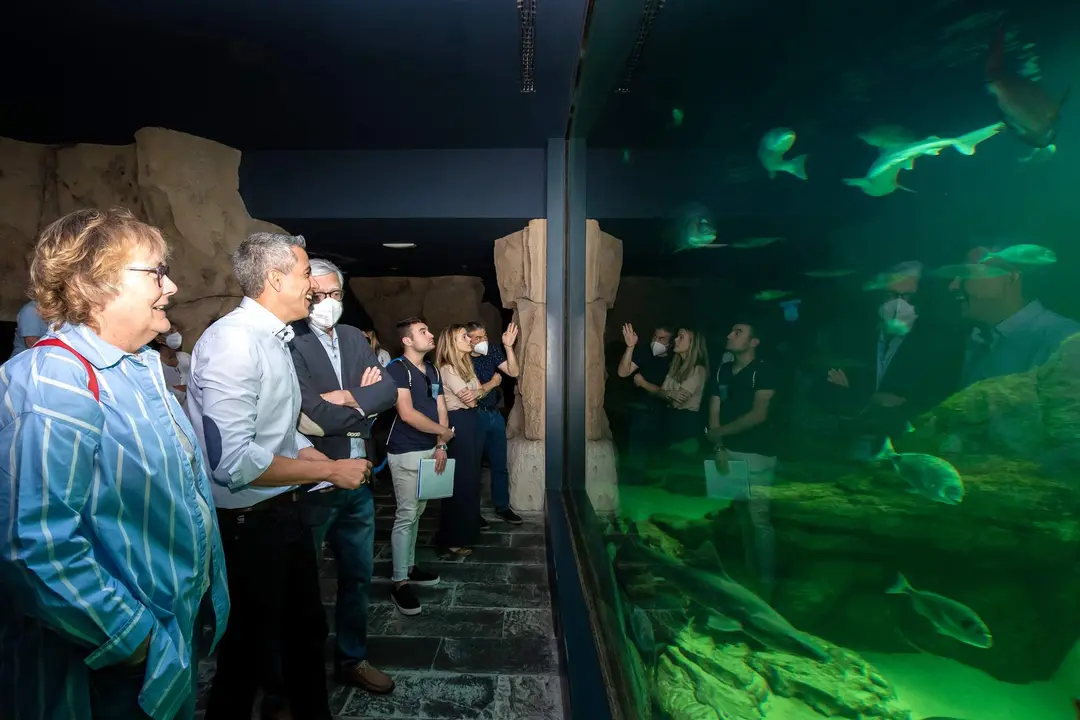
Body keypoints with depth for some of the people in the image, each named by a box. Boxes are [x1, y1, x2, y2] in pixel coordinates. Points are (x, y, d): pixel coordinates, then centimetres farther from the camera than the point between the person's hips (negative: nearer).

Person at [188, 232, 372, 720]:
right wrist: (330, 471, -22)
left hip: (285, 513, 9)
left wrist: (330, 464, 2)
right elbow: (233, 461, -30)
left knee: (307, 629, 25)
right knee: (247, 652, 12)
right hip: (246, 523, -9)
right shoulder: (233, 341, -23)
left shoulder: (274, 340, 7)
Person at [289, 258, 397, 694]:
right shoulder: (290, 342, -15)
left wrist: (348, 397, -15)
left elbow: (388, 391, -1)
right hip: (311, 484, -7)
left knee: (358, 575, 20)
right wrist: (363, 402, -8)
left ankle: (351, 660, 40)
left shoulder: (355, 338, 8)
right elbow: (314, 416, -23)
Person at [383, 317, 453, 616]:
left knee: (416, 513, 15)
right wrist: (444, 432, -10)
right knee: (406, 516, -4)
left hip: (429, 450, 8)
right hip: (406, 453, -7)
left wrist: (440, 445, -2)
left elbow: (441, 410, 11)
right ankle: (399, 583, 4)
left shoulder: (432, 371, 12)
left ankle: (409, 567, 28)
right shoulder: (397, 369, -13)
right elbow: (407, 414, -21)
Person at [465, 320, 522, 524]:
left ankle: (502, 507, 29)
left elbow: (514, 372, -7)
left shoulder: (492, 350, -1)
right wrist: (493, 382, -7)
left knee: (500, 464, 14)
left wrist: (508, 346, -17)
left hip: (495, 414, 5)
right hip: (474, 417, -5)